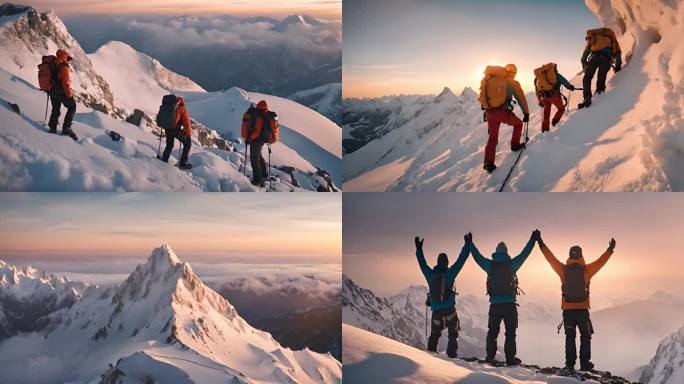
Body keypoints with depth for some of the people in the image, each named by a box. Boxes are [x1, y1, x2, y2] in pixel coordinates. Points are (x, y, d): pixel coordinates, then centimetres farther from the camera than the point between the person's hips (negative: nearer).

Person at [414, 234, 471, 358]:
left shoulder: (430, 274, -1)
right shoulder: (449, 273, -10)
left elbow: (422, 263, 14)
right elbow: (461, 259, -7)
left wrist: (419, 249, 25)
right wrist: (467, 245, -1)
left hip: (436, 311, 3)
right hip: (449, 309, -3)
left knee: (434, 334, 17)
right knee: (453, 334, 9)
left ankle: (431, 353, 10)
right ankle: (451, 354, -1)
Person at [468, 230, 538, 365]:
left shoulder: (490, 265, -2)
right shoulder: (511, 264, -6)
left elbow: (478, 257, 12)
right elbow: (524, 253, 3)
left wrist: (470, 244, 26)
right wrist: (533, 239, 14)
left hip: (495, 305, 2)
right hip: (510, 304, -2)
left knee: (492, 331, 13)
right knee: (510, 333, 5)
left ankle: (490, 356, 12)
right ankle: (510, 358, 2)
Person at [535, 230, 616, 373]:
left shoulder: (563, 269, -4)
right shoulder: (586, 269, -7)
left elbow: (550, 257, 3)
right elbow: (601, 261, 1)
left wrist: (541, 243, 12)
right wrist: (610, 249, 14)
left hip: (567, 309, 2)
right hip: (582, 309, -2)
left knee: (570, 337, 11)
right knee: (585, 337, 10)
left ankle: (570, 365, 6)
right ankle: (584, 364, 5)